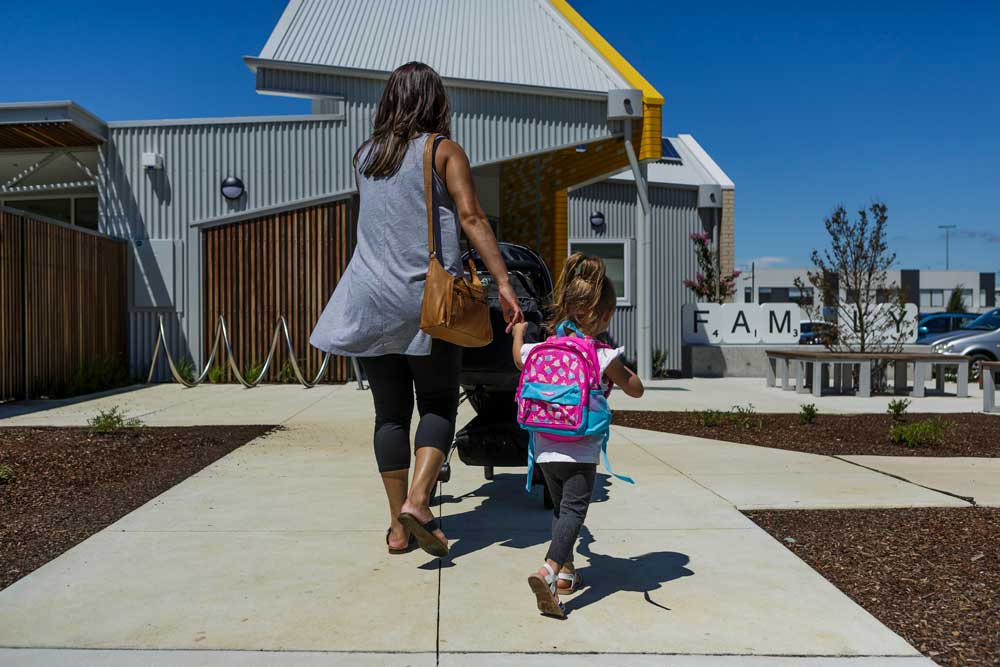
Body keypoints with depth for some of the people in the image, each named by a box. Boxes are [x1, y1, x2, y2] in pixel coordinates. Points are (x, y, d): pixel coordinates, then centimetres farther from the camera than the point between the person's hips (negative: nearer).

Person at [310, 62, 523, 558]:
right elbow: (471, 218, -9)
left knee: (390, 411, 9)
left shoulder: (365, 155, 14)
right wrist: (504, 283, -11)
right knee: (438, 405, 9)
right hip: (427, 297, -4)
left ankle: (398, 527, 13)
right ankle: (417, 501, -10)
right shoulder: (443, 150, 1)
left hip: (372, 300, 4)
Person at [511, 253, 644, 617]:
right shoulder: (604, 356, -10)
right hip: (581, 452, -5)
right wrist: (622, 369, 16)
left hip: (545, 449, 6)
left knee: (559, 507, 21)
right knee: (574, 510, -7)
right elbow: (636, 390, 1)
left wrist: (518, 329, 42)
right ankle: (548, 570, -27)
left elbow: (518, 358, 27)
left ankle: (565, 571, 27)